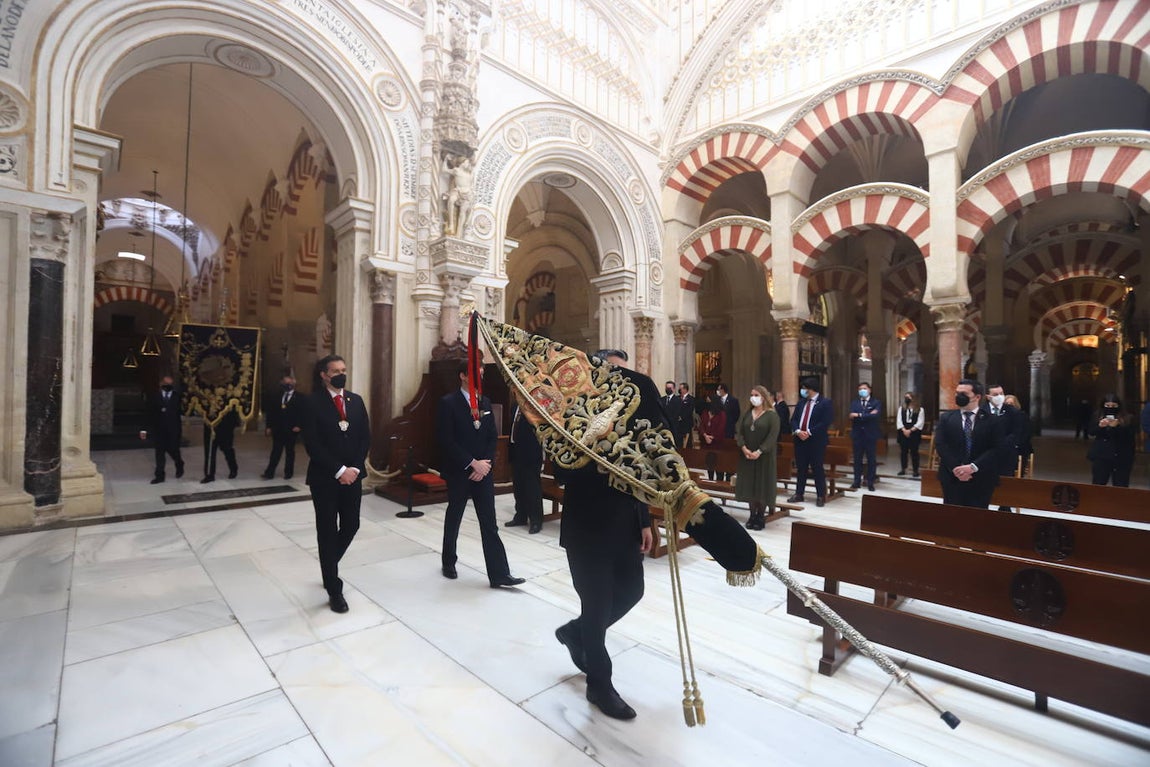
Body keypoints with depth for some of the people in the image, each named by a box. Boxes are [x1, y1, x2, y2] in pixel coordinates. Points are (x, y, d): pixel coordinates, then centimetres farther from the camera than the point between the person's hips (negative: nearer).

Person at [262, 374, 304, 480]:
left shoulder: (299, 398, -3)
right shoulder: (277, 396, 9)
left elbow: (302, 413, -9)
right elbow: (270, 411, 9)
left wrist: (298, 425, -18)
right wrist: (268, 426, 3)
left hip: (291, 430, -3)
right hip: (278, 429, 3)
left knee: (290, 451, 8)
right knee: (275, 451, 4)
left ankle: (288, 472, 16)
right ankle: (269, 472, 5)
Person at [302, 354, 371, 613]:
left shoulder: (356, 400, 7)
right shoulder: (313, 402, -8)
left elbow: (365, 437, 6)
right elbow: (312, 444, -14)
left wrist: (355, 468, -6)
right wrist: (338, 470, -16)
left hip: (353, 474, 5)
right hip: (325, 477, -4)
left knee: (351, 526, 10)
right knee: (327, 532, 5)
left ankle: (329, 566, 40)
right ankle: (334, 590, 19)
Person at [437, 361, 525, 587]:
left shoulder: (485, 402, 7)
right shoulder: (448, 402, -10)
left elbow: (492, 436, 8)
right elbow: (446, 441, -15)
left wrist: (485, 464, -6)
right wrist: (472, 464, -17)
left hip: (483, 471, 4)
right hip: (459, 472, -4)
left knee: (489, 524, 3)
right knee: (454, 519, 14)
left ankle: (499, 574, 6)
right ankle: (449, 563, 35)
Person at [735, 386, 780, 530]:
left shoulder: (772, 415, -4)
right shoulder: (746, 414, 10)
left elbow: (773, 436, -13)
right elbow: (738, 432, 2)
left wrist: (759, 452, -20)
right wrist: (744, 448, -13)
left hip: (764, 457, -4)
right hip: (747, 456, 4)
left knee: (763, 485, 1)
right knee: (749, 485, 5)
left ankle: (761, 516, 11)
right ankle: (753, 515, 14)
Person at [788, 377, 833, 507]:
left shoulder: (825, 403, -5)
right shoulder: (801, 403, 13)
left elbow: (825, 423, -14)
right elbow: (793, 419, 9)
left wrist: (809, 432, -18)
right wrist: (798, 431, -10)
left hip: (816, 441, -5)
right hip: (800, 440, 5)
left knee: (817, 469, 1)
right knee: (800, 468, 10)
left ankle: (821, 496, 12)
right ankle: (799, 494, 18)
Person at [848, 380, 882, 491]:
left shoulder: (876, 402, 1)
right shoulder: (854, 403, 9)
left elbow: (876, 415, -18)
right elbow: (852, 416, -8)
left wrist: (859, 415, -15)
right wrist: (868, 415, -17)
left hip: (871, 435, -2)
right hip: (857, 435, 2)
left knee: (871, 460, 4)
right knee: (857, 459, 6)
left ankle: (870, 482, 13)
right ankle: (857, 481, 13)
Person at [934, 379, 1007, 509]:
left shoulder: (993, 420, 3)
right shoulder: (946, 418, 7)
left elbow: (997, 449, -7)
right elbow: (940, 444, -3)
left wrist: (973, 467, -17)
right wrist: (955, 468, -15)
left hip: (981, 480, -1)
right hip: (952, 477, 1)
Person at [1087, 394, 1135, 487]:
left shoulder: (1127, 419, 0)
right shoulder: (1097, 416, 5)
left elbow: (1130, 436, -7)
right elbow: (1091, 432, 1)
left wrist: (1117, 427, -21)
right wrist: (1100, 426, -17)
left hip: (1121, 457, -1)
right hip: (1100, 455, 1)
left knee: (1120, 486, 1)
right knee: (1098, 483, 3)